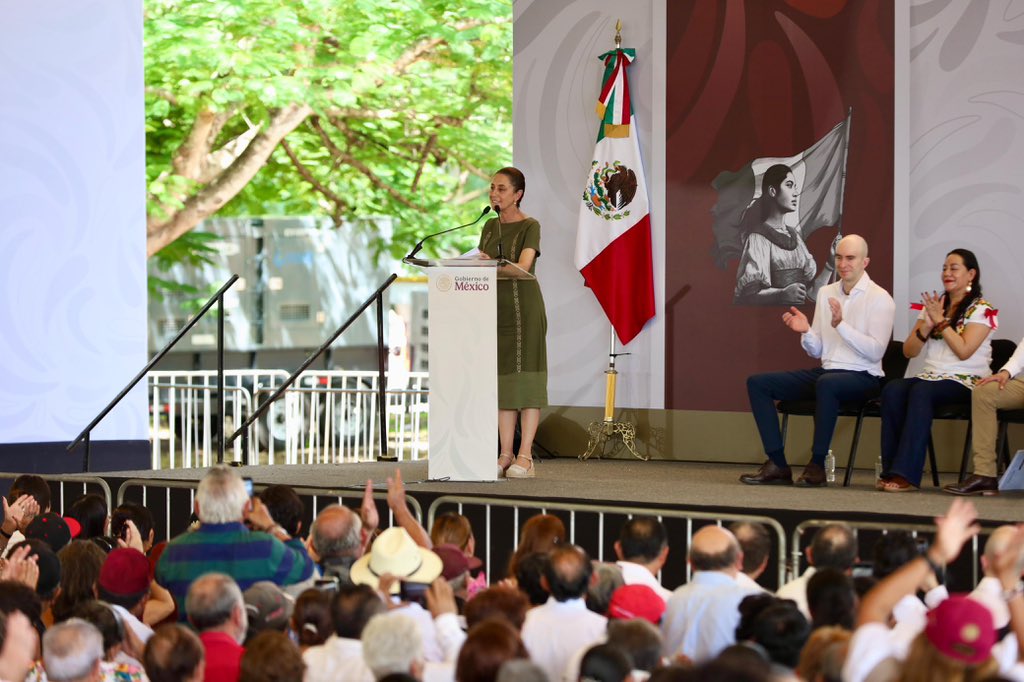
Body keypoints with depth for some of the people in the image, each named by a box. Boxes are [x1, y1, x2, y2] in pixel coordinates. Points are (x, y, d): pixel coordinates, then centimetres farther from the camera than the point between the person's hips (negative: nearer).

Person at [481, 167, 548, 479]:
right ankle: (506, 455, 5)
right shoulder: (490, 227, 13)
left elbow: (522, 268, -21)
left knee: (526, 379, -7)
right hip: (495, 307, 6)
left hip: (524, 305, -6)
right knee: (502, 380, 4)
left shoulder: (530, 227, -7)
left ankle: (525, 457, -8)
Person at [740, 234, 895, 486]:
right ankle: (777, 464, -13)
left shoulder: (879, 298, -6)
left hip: (863, 377, -7)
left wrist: (840, 325, -24)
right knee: (757, 383, -6)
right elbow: (817, 351, 14)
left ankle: (817, 465, -30)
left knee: (827, 383, -41)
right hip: (826, 371, 7)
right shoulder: (825, 293, 13)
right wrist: (806, 331, -8)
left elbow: (875, 352, -17)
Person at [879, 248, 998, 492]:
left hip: (965, 382, -5)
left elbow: (964, 351, -13)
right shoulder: (933, 306, 19)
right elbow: (909, 351, 13)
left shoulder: (981, 310, 1)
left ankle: (906, 474, -40)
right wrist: (927, 325, -3)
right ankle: (891, 470, -31)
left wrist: (941, 321, -10)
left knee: (921, 391, -36)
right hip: (931, 377, 5)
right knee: (892, 389, -27)